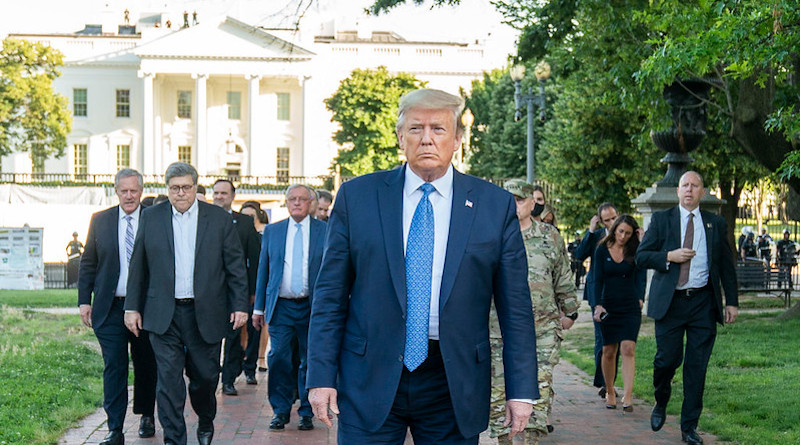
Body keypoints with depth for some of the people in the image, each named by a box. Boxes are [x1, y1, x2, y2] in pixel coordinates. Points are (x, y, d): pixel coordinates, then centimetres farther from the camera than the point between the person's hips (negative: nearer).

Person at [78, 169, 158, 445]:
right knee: (114, 367, -3)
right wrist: (84, 300, 2)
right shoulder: (100, 220, 6)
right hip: (110, 307, 0)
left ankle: (146, 417, 32)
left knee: (146, 365, 12)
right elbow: (88, 263, 8)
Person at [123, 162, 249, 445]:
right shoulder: (151, 217, 6)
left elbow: (235, 266, 3)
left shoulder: (219, 218, 3)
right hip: (164, 315, 0)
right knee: (168, 379, -4)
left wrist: (240, 305, -2)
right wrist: (132, 307, 5)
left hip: (205, 313, 0)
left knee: (205, 376, 9)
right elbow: (138, 266, 9)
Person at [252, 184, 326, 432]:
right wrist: (259, 307, 8)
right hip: (281, 307, 1)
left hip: (312, 307, -1)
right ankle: (280, 411, 9)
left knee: (310, 361, 4)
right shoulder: (272, 231, 10)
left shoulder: (325, 231, 4)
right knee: (278, 358, -3)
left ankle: (306, 413, 15)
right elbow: (263, 270, 11)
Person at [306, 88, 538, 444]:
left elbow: (514, 306, 3)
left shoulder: (496, 205, 3)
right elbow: (330, 295, 4)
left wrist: (522, 390, -1)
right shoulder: (357, 197, 4)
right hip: (370, 381, 0)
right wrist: (322, 376, -3)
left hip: (454, 385, 0)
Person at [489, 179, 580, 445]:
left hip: (543, 329, 0)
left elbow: (564, 279, 17)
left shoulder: (551, 237, 9)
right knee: (498, 388, 2)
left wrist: (569, 312, 19)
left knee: (540, 385, -7)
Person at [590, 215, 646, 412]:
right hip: (608, 306, 1)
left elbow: (641, 277, -5)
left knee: (628, 349, -12)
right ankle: (609, 392, 22)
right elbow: (597, 280, -2)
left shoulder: (635, 251, 3)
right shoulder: (602, 251, 3)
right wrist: (598, 305, -15)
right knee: (609, 351, 6)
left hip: (630, 307, -1)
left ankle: (627, 397, -17)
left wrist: (640, 298, -22)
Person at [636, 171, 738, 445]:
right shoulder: (661, 220, 6)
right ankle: (661, 403, 26)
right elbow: (641, 256, 2)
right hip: (670, 301, -1)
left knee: (697, 366, 1)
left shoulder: (716, 224, 11)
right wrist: (669, 256, -14)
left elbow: (726, 265, 13)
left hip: (703, 302, 1)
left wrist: (732, 302, 7)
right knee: (667, 358, -5)